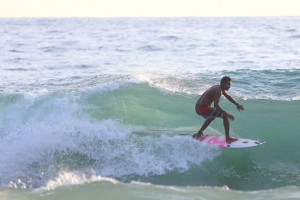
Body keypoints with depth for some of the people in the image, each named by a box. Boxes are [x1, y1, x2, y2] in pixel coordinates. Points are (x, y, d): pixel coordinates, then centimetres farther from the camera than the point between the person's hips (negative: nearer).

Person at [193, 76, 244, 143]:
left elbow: (228, 96, 32)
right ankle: (228, 138, -9)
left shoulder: (219, 88, 15)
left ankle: (198, 134, 43)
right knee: (225, 116, -7)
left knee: (212, 117, 39)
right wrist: (227, 114, -27)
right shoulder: (218, 91, -16)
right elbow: (216, 105, -27)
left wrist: (237, 104, 29)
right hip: (203, 108, -10)